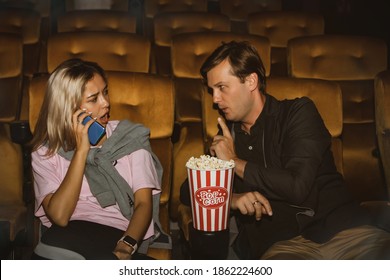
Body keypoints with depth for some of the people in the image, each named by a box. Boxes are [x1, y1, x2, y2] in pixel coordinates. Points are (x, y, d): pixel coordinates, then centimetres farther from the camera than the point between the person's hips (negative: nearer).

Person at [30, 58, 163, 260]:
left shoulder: (132, 137, 10)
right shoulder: (45, 153, 9)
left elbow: (144, 203, 0)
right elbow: (59, 217, -7)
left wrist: (125, 248, -20)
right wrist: (81, 150, -7)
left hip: (119, 236, -1)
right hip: (68, 237, 2)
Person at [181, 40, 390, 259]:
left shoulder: (298, 112, 3)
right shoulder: (227, 136, 14)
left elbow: (297, 186, -10)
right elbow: (188, 191, 14)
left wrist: (235, 162, 0)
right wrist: (231, 198, -5)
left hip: (341, 229, -1)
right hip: (278, 245, 1)